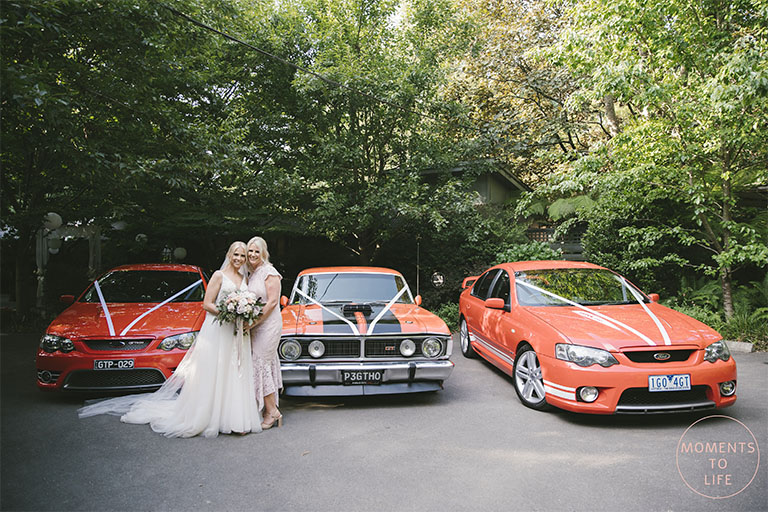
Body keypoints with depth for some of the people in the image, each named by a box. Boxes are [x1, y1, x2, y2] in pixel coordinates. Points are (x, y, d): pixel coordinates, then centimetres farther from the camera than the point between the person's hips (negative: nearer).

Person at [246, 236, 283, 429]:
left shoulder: (269, 272, -10)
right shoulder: (252, 274, 16)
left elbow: (272, 301, -16)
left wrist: (255, 321, -19)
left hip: (268, 324, -9)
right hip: (256, 326, 9)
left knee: (261, 364, -8)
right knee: (262, 364, 9)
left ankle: (272, 412, 1)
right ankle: (272, 411, 17)